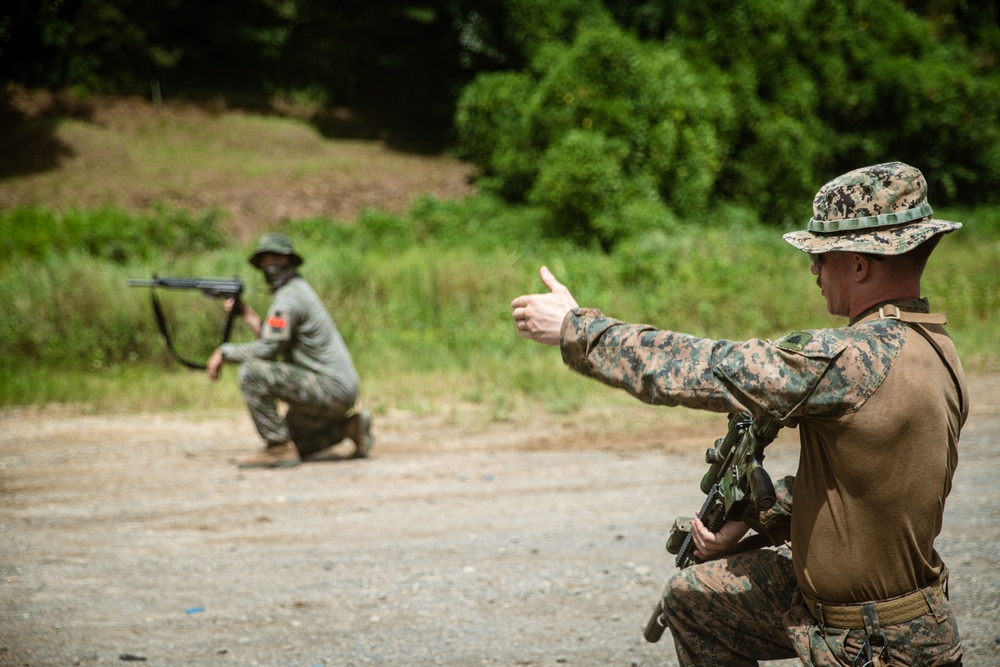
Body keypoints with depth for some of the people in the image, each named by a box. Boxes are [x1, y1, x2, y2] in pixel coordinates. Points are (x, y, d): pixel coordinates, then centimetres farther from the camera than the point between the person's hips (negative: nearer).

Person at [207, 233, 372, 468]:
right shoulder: (299, 289, 17)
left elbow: (267, 350, -20)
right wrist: (248, 315, 8)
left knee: (251, 372, -21)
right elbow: (274, 342, 15)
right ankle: (349, 426, 17)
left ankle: (279, 448, -15)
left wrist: (224, 352, -9)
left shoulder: (288, 297, -14)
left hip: (330, 388, -10)